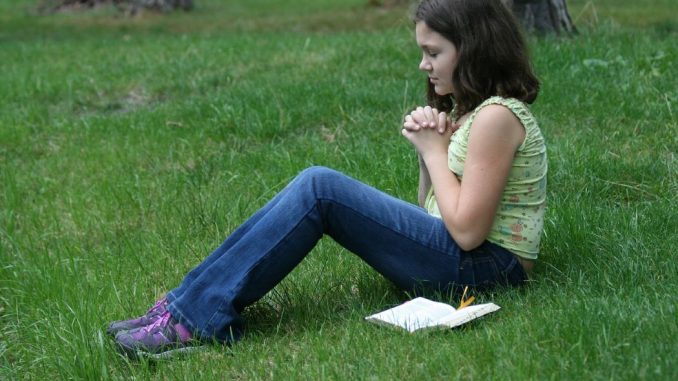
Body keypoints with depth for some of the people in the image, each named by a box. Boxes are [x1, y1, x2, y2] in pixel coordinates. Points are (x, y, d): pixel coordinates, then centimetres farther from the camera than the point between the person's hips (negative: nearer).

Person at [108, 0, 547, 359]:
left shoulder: (497, 115, -16)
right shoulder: (469, 107, 16)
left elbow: (466, 231, -19)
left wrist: (434, 151, -8)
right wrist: (429, 146, -1)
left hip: (485, 264, -9)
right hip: (455, 249, 9)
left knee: (320, 188, -20)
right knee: (315, 186, -6)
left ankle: (199, 319, -20)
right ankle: (185, 304, -11)